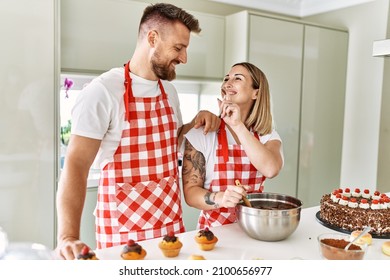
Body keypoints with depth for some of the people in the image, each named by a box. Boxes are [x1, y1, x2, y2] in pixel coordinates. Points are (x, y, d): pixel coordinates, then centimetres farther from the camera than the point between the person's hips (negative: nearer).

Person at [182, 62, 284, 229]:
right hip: (215, 229, -1)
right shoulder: (201, 132, -6)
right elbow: (191, 191, -8)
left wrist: (238, 126, -21)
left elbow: (271, 170, -18)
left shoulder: (267, 135, 3)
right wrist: (219, 198, -27)